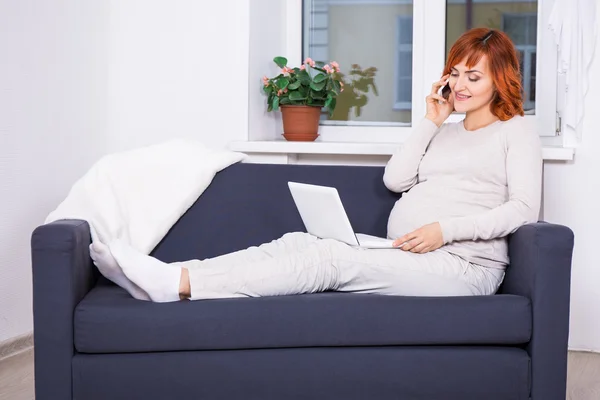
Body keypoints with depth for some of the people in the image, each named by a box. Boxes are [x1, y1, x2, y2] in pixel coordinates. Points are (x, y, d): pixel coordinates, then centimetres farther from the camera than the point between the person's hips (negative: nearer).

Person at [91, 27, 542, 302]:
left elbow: (524, 207, -6)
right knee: (299, 242, -17)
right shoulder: (444, 132, 29)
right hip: (406, 256, 7)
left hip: (463, 262, -7)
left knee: (331, 260, -27)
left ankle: (177, 284, -37)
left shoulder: (517, 131, 9)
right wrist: (431, 121, 12)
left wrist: (445, 229, -14)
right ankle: (171, 277, -30)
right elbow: (395, 179, 14)